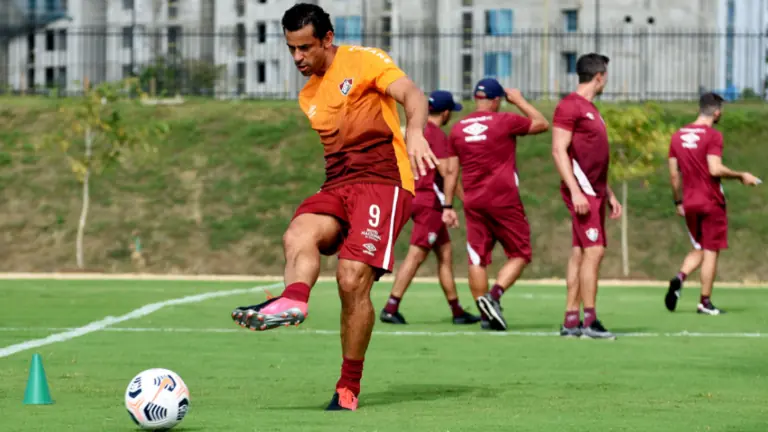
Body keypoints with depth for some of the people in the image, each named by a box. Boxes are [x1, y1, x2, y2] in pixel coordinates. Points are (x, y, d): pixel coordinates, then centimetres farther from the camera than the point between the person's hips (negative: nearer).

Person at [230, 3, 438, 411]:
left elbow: (412, 94, -14)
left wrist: (415, 134, -34)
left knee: (353, 278, -19)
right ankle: (293, 300, -58)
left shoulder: (363, 61, 1)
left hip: (383, 180, -6)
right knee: (298, 233, -28)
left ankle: (349, 387, -10)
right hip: (337, 186, 6)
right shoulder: (307, 97, 22)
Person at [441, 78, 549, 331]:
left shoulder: (458, 129, 7)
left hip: (473, 203, 4)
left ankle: (486, 315, 3)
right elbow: (542, 124, 8)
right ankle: (494, 295, -16)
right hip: (504, 200, -4)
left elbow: (451, 171, 9)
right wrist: (519, 101, 18)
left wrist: (448, 206, 13)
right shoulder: (506, 122, -5)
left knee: (477, 258, 6)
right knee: (520, 254, 6)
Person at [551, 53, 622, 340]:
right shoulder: (570, 106, -9)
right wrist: (575, 191, -22)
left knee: (580, 253, 8)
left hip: (594, 192, 10)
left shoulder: (590, 109, 21)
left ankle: (571, 320, 9)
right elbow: (559, 150, -15)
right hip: (581, 191, -10)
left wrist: (609, 194, 24)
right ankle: (590, 321, -13)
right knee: (594, 251, -13)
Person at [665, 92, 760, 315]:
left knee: (699, 249, 18)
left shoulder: (678, 136, 7)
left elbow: (674, 174, 10)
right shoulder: (713, 136, -12)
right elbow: (715, 169, -23)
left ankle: (679, 278, -8)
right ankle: (705, 302, 3)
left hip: (689, 204, 6)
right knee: (711, 251, 2)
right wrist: (741, 176, -10)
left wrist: (678, 202, 18)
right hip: (711, 203, -6)